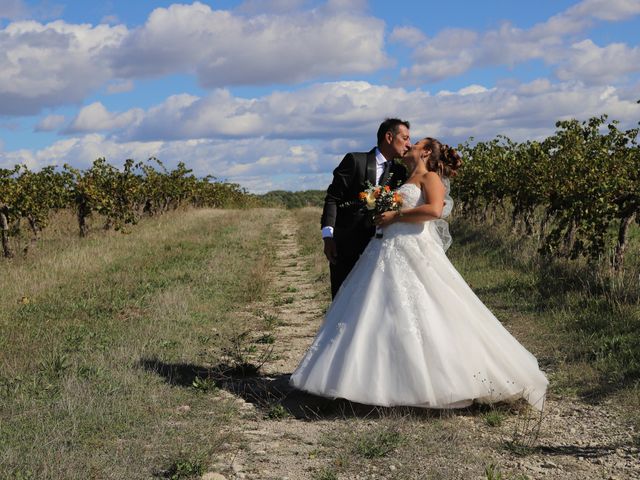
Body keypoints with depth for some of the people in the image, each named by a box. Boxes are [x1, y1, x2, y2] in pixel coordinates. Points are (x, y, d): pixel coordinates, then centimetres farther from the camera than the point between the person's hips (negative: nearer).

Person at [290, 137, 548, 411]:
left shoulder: (430, 177, 2)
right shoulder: (407, 182, 26)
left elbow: (434, 210, -16)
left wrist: (394, 216, -12)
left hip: (414, 254, -9)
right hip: (391, 254, 9)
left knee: (423, 317, -11)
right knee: (381, 318, 3)